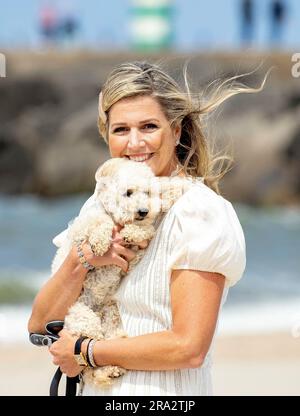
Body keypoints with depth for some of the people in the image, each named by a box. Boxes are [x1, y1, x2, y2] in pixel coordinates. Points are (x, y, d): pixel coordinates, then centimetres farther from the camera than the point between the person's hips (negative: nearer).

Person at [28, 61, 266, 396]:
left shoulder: (199, 211, -12)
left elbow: (189, 348, -19)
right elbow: (40, 325, 4)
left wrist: (84, 351, -10)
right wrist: (80, 260, -13)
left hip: (165, 393, -6)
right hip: (95, 391, 6)